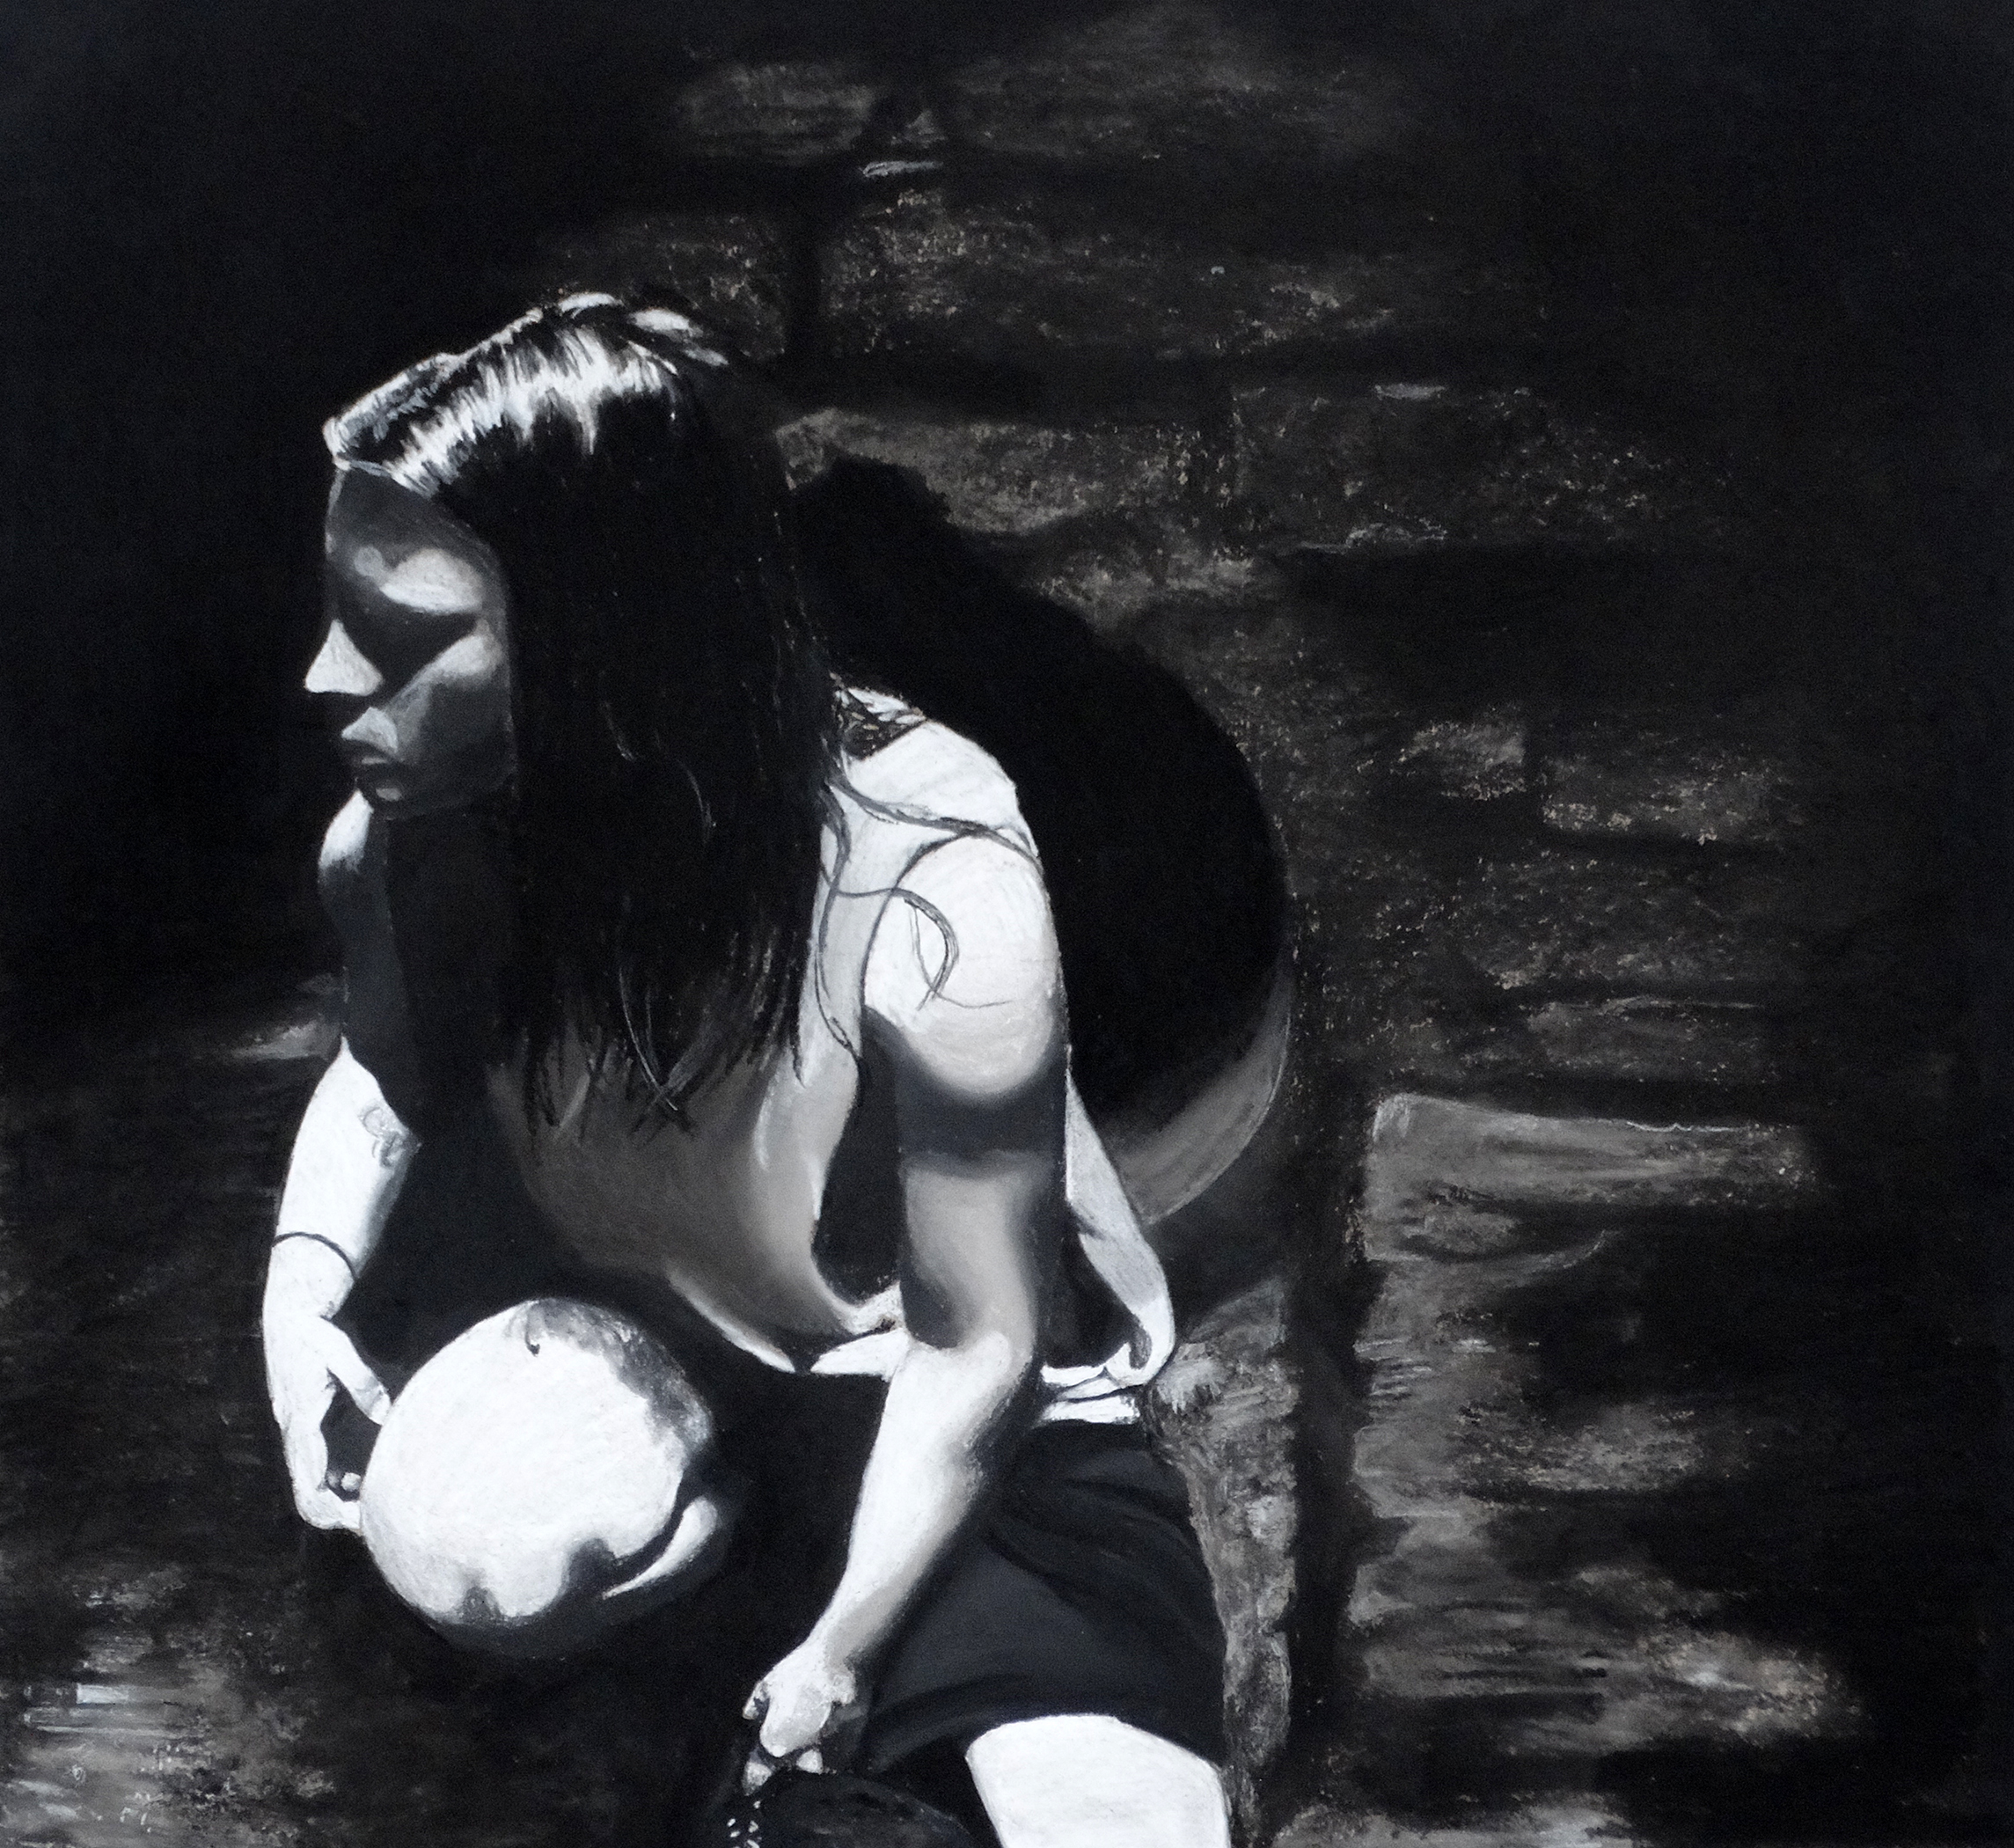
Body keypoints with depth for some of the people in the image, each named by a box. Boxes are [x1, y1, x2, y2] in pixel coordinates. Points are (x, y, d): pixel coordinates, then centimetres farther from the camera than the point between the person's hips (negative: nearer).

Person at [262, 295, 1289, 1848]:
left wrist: (841, 1656, -15)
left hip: (959, 1427, -6)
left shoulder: (931, 896, -35)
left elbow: (973, 1352, -22)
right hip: (643, 1360, 6)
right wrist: (308, 1290, -14)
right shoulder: (411, 839, -21)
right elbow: (391, 1070, 4)